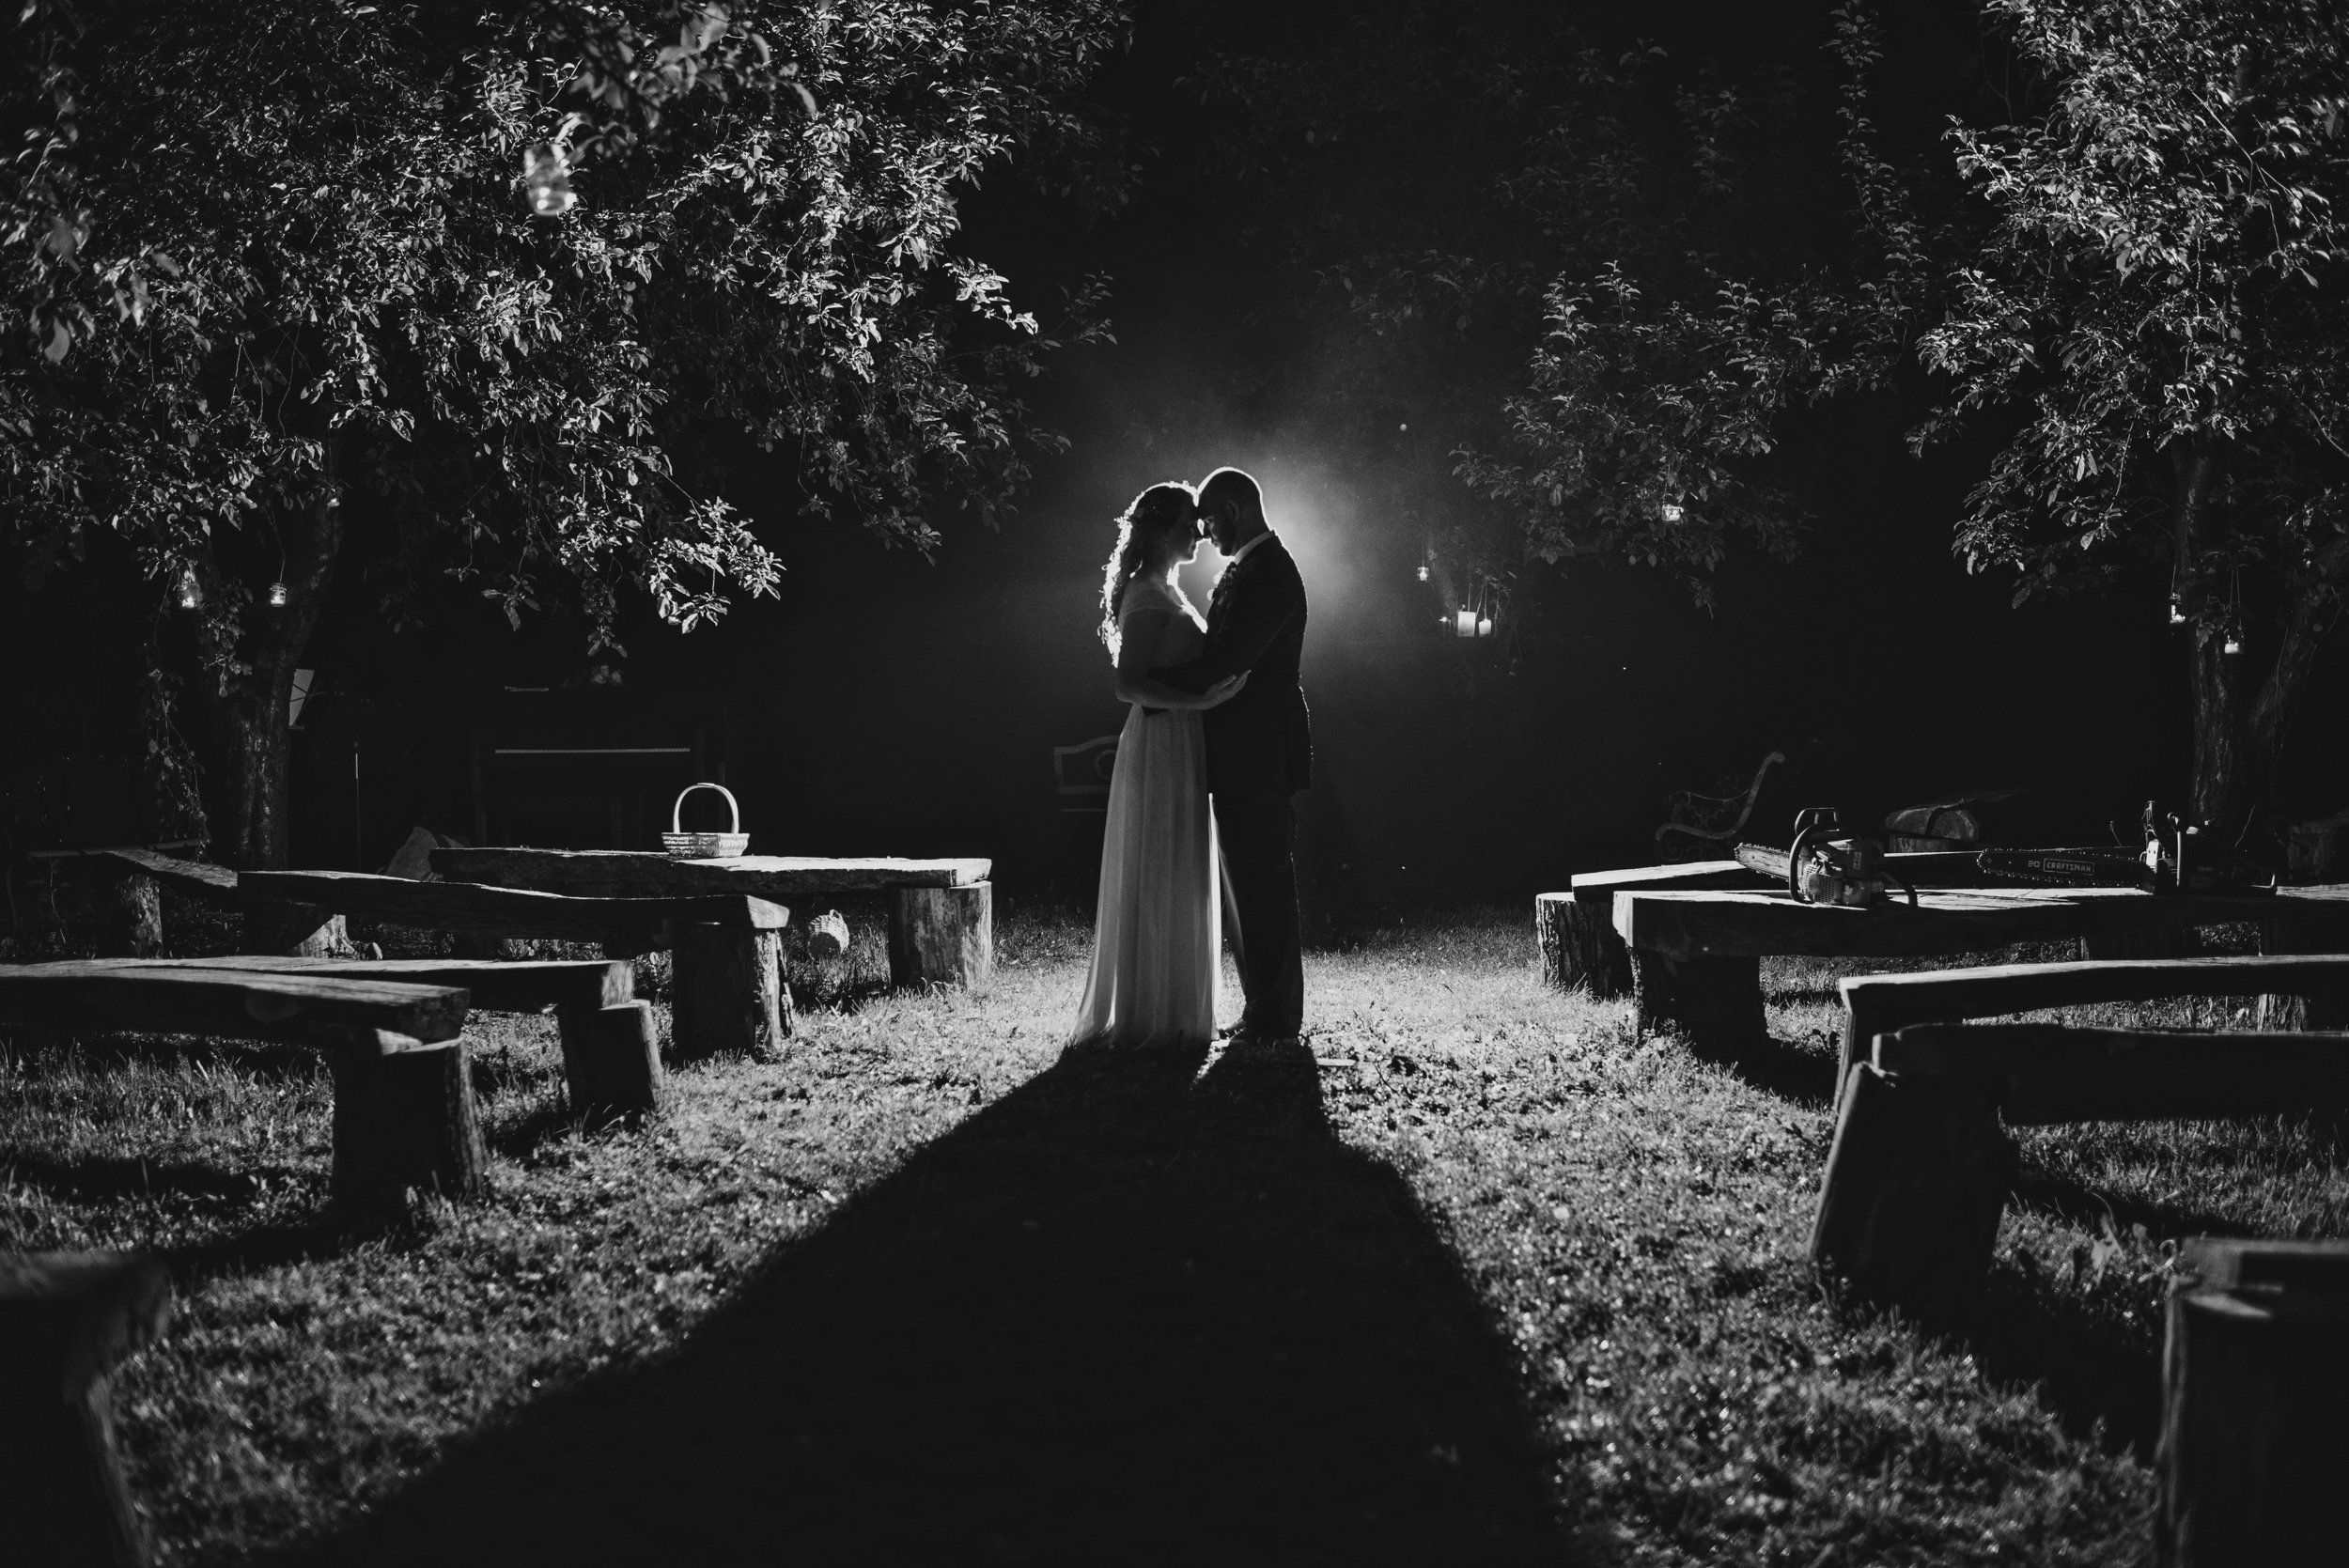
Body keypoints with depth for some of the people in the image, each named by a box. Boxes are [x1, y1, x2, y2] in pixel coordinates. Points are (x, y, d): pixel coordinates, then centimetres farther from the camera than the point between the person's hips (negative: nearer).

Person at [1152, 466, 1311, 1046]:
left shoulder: (1267, 573, -16)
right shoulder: (1249, 568, 16)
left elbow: (1225, 660, -23)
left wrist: (1154, 681, -12)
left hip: (1258, 757, -10)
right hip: (1246, 756, 10)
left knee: (1262, 884, -5)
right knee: (1249, 883, 14)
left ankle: (1275, 1015, 2)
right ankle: (1268, 1010, 21)